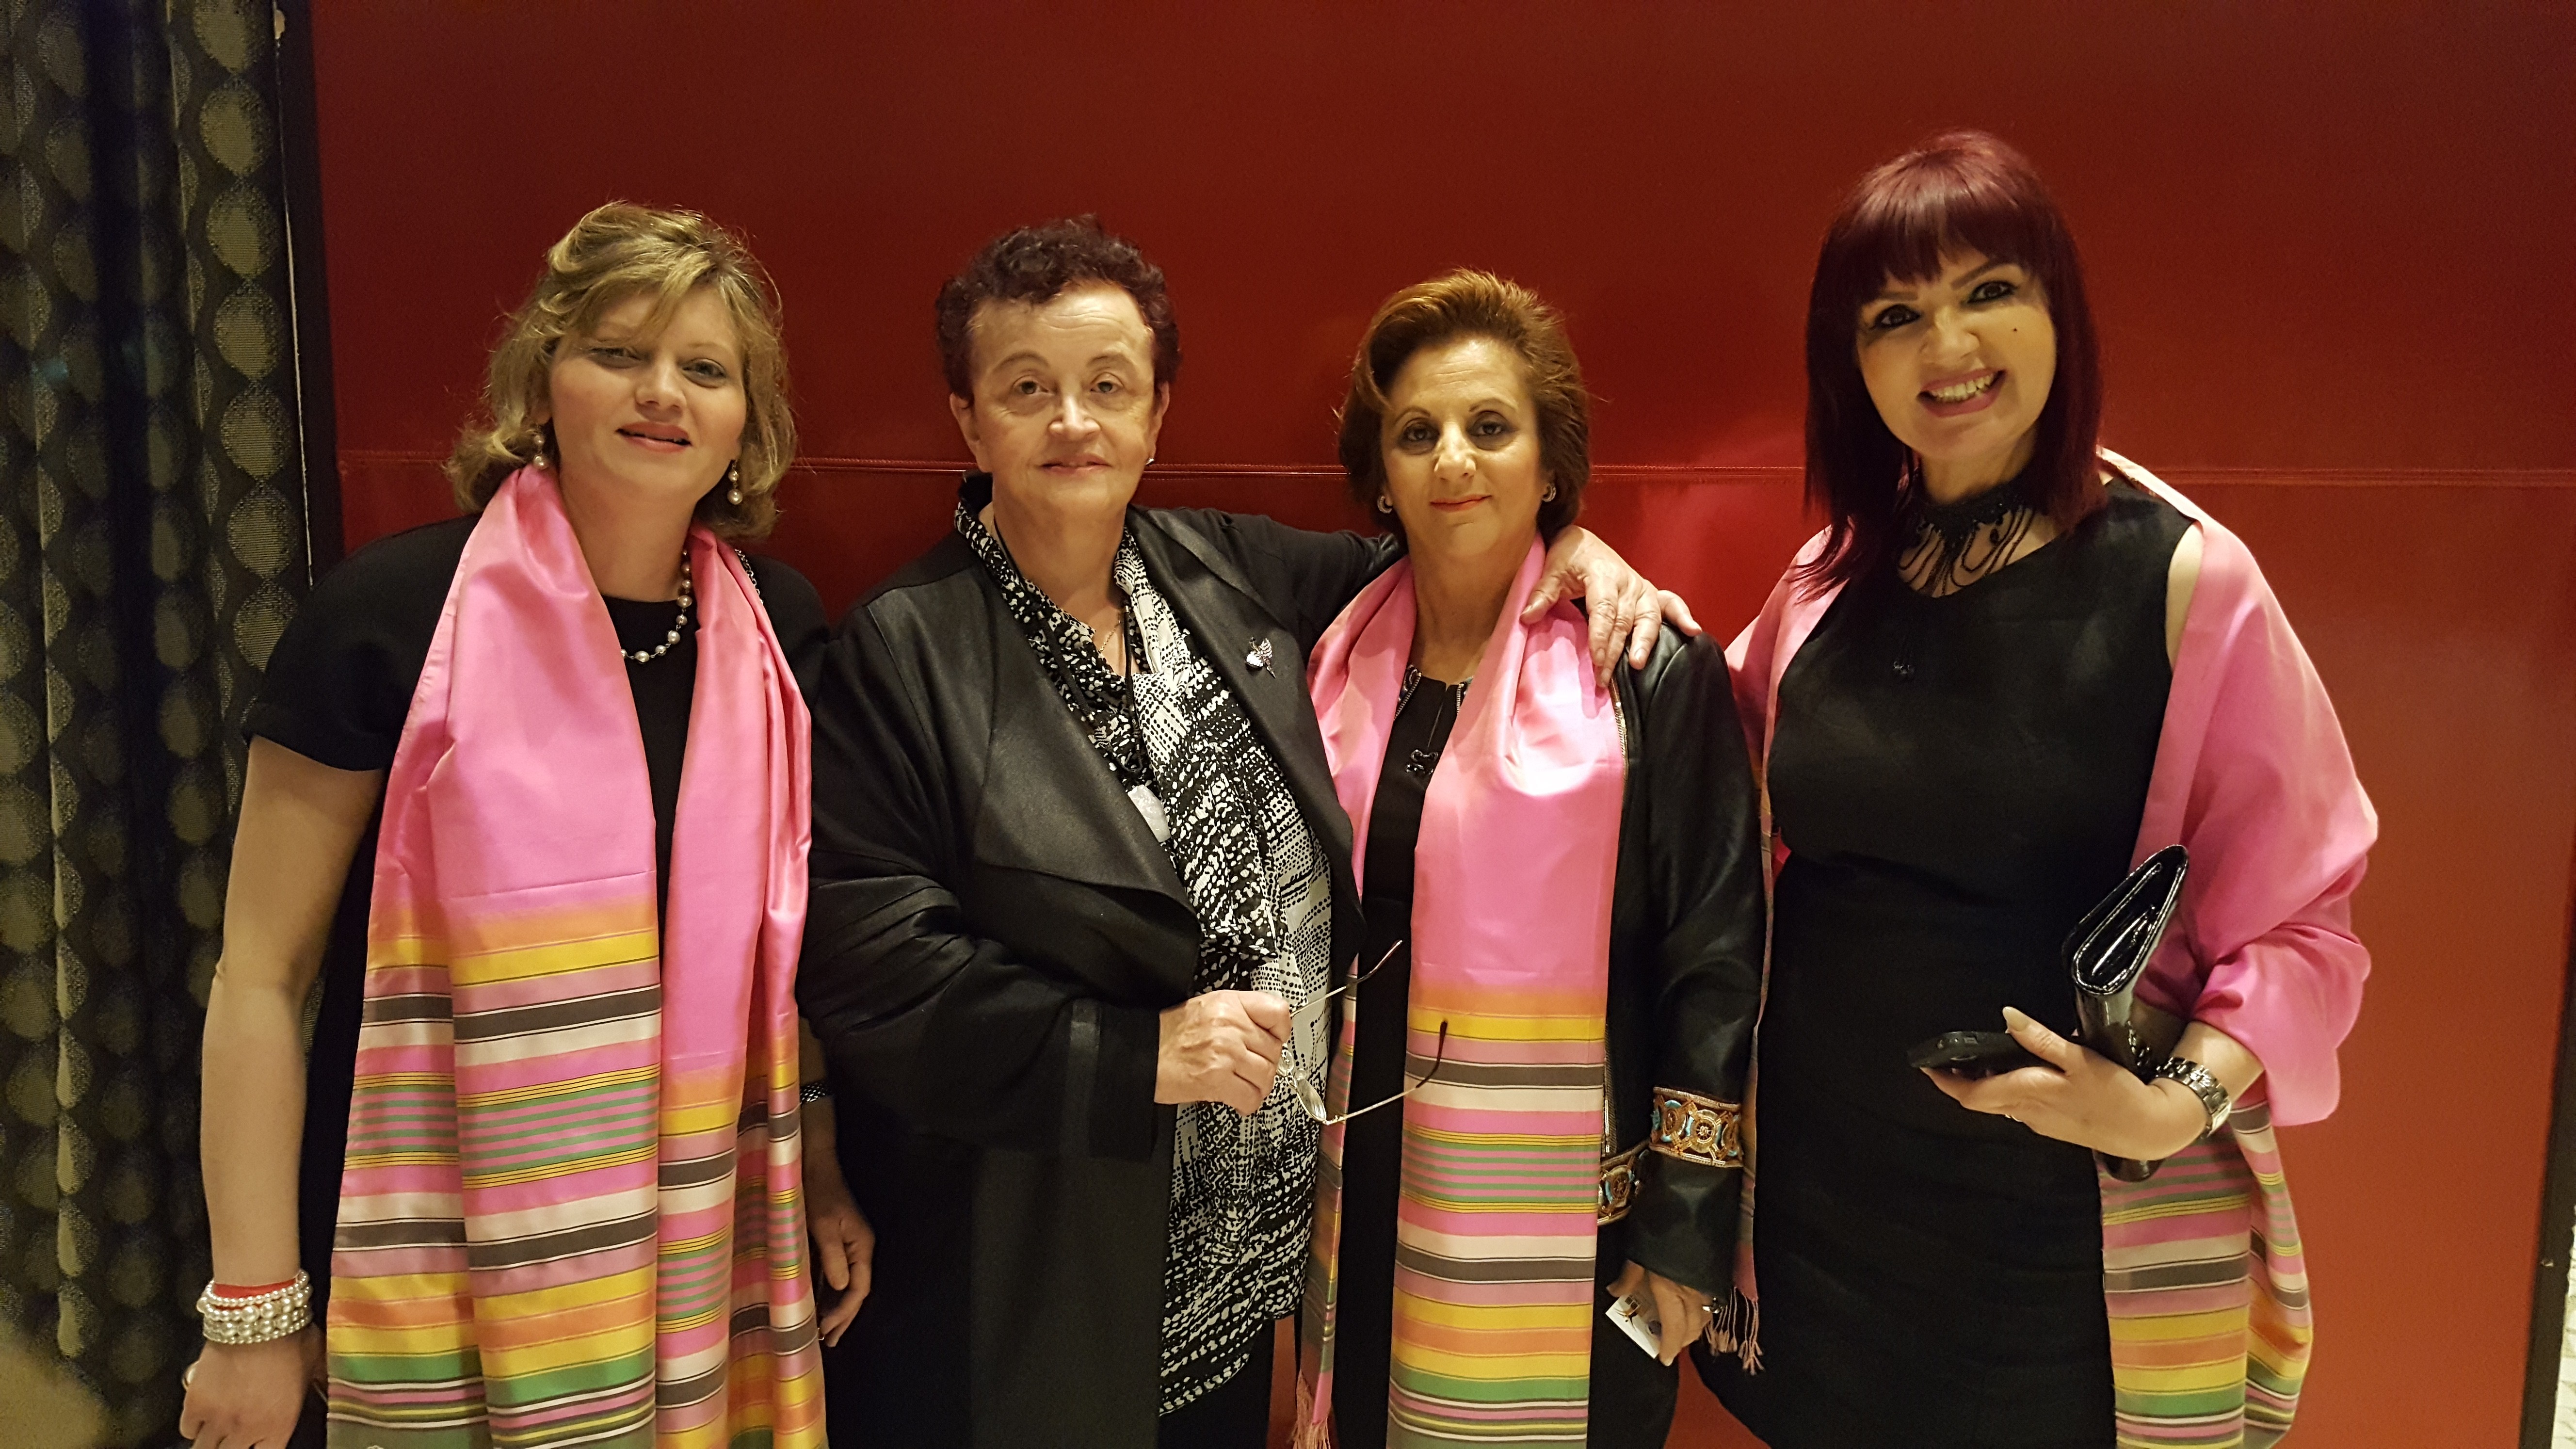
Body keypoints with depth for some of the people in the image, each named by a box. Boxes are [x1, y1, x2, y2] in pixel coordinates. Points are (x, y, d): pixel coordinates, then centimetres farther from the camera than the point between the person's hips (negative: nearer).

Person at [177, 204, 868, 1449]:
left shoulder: (779, 632, -1)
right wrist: (254, 1311, -7)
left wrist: (814, 1162, 6)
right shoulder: (393, 614, -13)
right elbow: (261, 979, -9)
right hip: (431, 1287, -3)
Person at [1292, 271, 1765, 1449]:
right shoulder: (1341, 665, 4)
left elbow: (1716, 969, -8)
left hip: (1566, 1237, -4)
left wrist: (1688, 1230, -9)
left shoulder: (1654, 676, -9)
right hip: (1364, 1210, 4)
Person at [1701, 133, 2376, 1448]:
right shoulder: (1835, 578, 1)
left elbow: (2297, 923, -7)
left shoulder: (2182, 581, -11)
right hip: (1818, 1184, 4)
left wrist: (2180, 1103, -23)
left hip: (2069, 1221, -3)